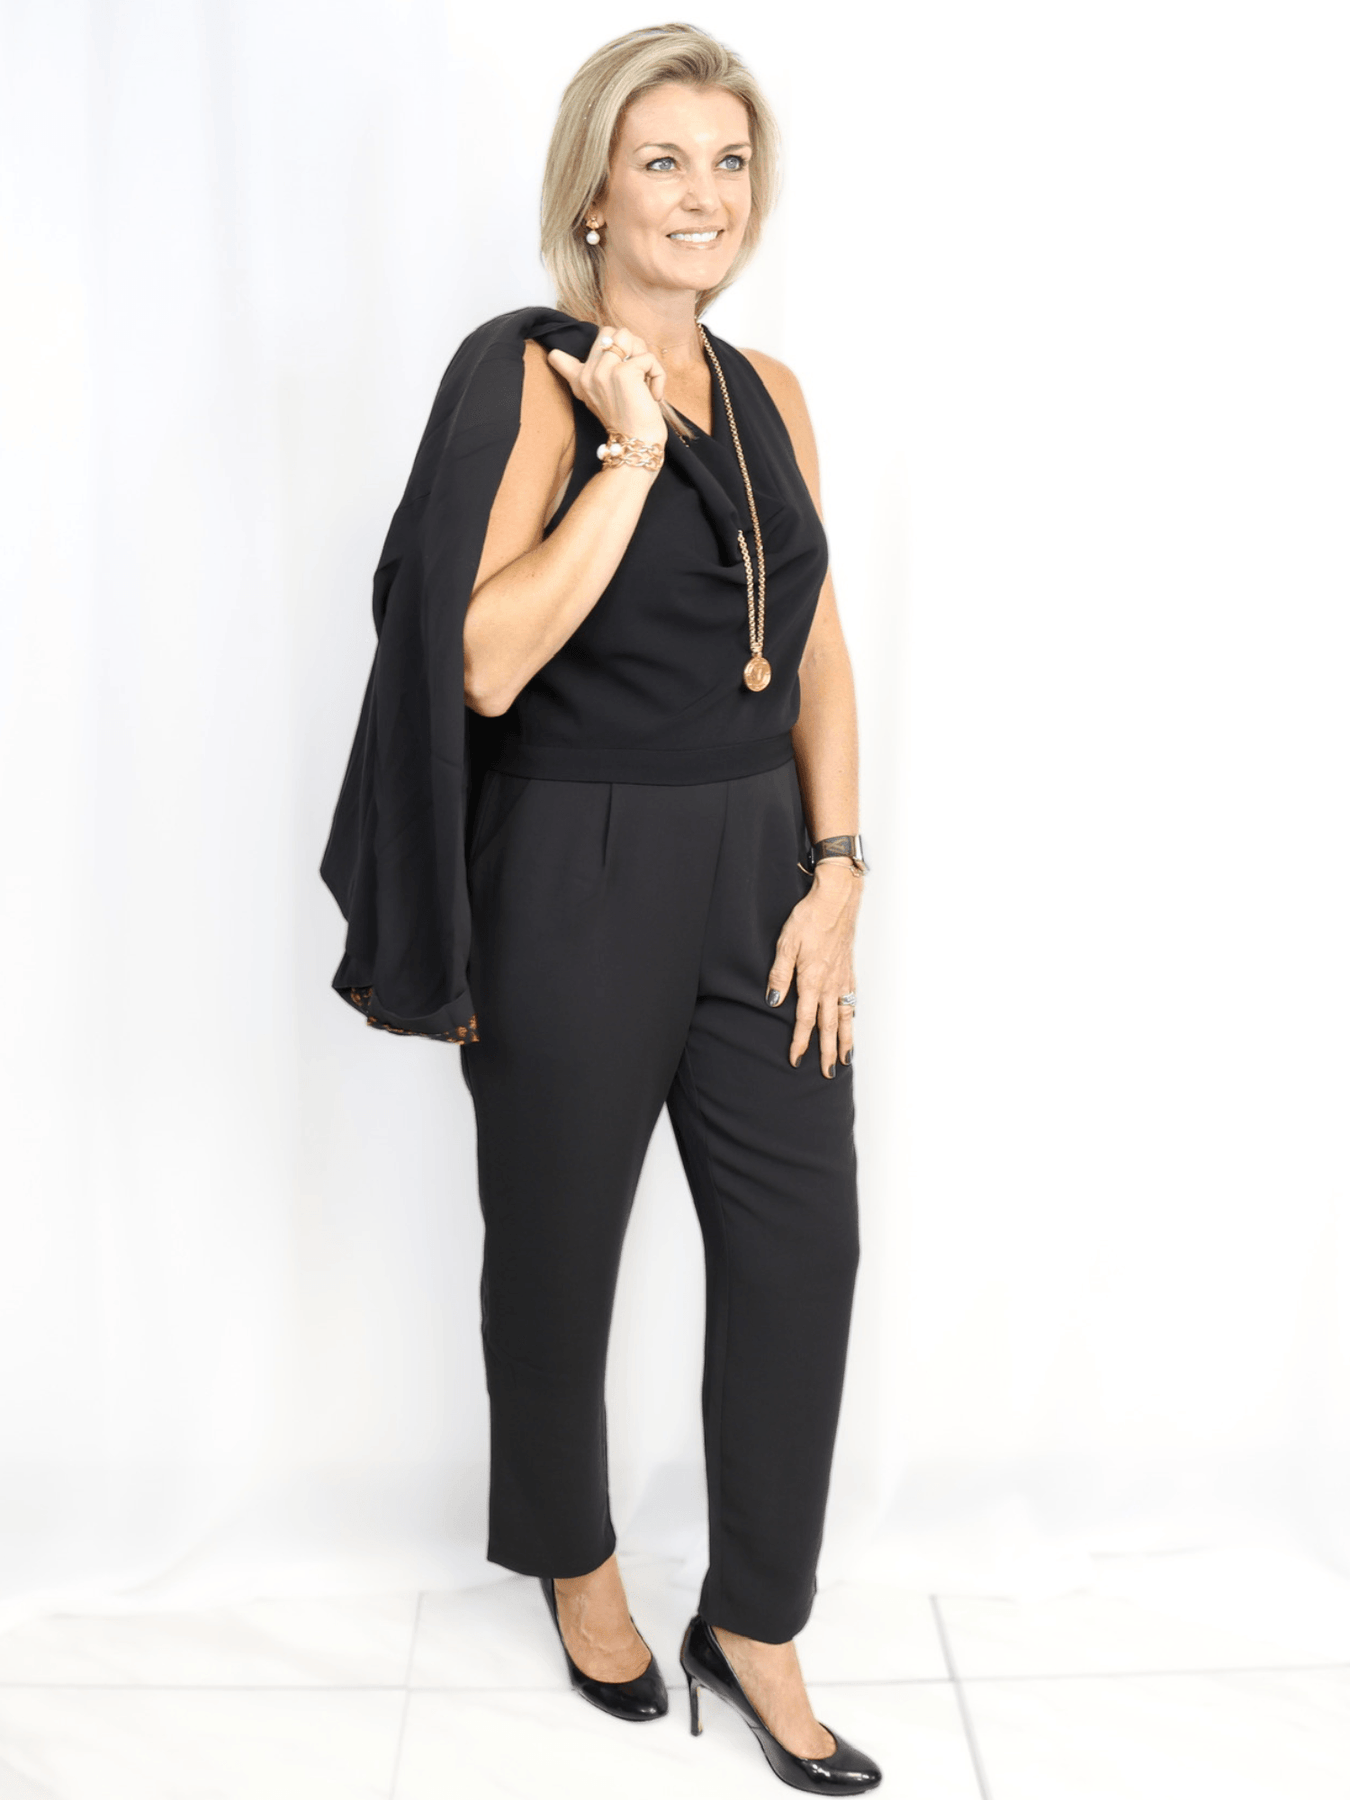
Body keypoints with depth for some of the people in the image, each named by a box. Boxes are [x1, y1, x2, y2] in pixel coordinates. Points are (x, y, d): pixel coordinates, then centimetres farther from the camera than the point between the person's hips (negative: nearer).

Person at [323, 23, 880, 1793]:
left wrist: (835, 870, 1)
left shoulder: (768, 393, 9)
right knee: (561, 1245, 12)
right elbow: (486, 661, -19)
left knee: (804, 1237, 4)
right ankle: (574, 1558, 39)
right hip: (576, 879, -5)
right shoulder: (527, 375, -9)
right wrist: (629, 455, -20)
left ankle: (753, 1627, 23)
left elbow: (819, 648, 10)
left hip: (757, 866, 5)